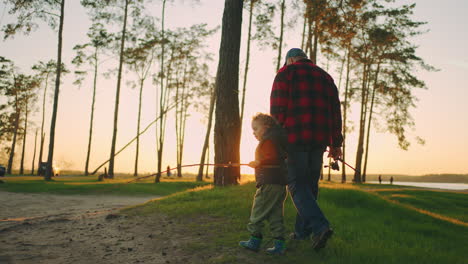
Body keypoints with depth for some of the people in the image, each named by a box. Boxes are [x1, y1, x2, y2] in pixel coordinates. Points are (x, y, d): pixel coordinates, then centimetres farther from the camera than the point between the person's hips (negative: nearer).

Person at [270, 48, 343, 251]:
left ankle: (319, 226, -21)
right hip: (320, 139, 6)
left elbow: (277, 109, -5)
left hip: (295, 137, -5)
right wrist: (336, 143, 15)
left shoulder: (286, 73, 6)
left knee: (297, 184, -4)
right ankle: (302, 231, 17)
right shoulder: (325, 77, 21)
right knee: (310, 184, 12)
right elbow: (335, 111, 15)